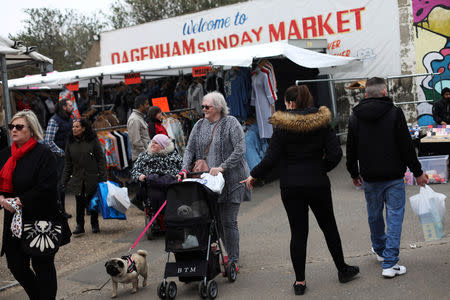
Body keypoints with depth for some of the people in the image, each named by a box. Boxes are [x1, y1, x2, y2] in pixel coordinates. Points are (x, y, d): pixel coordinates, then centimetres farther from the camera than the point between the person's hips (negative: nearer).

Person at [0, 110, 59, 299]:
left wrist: (20, 201, -18)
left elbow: (46, 188, -18)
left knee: (42, 266, 4)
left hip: (39, 220, -7)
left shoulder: (43, 154, -11)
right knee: (16, 266, 12)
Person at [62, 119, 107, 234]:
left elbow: (101, 159, -2)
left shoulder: (93, 140, -5)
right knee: (79, 202, -1)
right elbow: (68, 163, 11)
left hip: (92, 177, -2)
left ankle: (95, 225, 22)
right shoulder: (70, 142, 5)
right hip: (77, 178, 2)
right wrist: (64, 180, 8)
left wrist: (103, 177, -7)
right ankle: (79, 225, 12)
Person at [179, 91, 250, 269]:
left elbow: (240, 150, -12)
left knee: (228, 221, -5)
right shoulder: (200, 125, 12)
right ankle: (231, 253, 22)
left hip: (230, 180, -5)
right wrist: (185, 169, -5)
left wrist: (222, 167, -20)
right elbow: (190, 149, 12)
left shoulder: (231, 123, -4)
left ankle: (233, 261, 4)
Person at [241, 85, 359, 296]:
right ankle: (342, 270, 30)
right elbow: (335, 154, -7)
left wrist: (253, 176, 2)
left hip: (291, 186, -1)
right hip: (317, 184, 2)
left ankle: (300, 280, 11)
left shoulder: (282, 126, -10)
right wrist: (321, 169, 10)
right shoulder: (322, 122, -2)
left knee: (298, 232, 6)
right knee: (329, 226, 18)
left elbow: (271, 158, -11)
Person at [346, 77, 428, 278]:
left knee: (374, 215, 19)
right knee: (394, 216, 1)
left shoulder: (355, 117, 2)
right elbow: (406, 146, -8)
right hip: (394, 177, -3)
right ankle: (390, 263, -1)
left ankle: (380, 250, 39)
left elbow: (351, 150, 7)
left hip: (370, 178, 3)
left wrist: (354, 174, 19)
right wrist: (417, 172, 0)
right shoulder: (394, 113, -7)